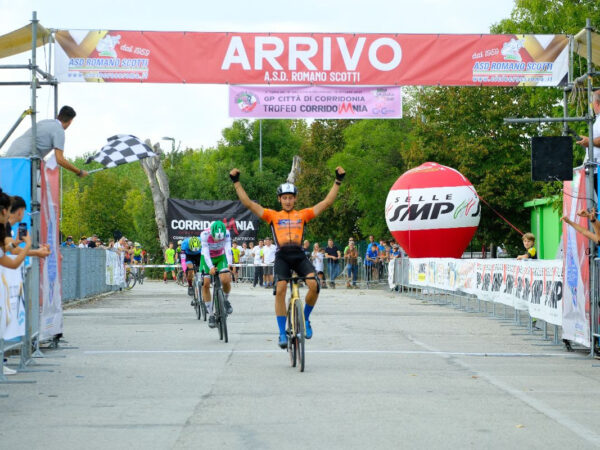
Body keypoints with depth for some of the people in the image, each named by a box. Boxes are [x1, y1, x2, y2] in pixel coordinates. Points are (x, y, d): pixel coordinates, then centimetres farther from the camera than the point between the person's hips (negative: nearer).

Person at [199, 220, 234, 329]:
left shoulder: (226, 233, -26)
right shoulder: (205, 234, -30)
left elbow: (228, 249, -32)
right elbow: (206, 252, -33)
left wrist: (230, 264, -47)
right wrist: (211, 267, -46)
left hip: (221, 257, 1)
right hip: (207, 259, -1)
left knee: (226, 280, -23)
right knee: (205, 284, -13)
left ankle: (226, 300, 9)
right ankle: (211, 314, -2)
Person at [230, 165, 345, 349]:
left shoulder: (303, 215, 15)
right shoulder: (273, 215, 13)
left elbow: (327, 202, 13)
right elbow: (248, 203, 9)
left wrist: (338, 181, 9)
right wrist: (236, 182, 5)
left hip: (299, 256, 1)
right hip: (282, 256, -1)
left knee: (313, 284, -24)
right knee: (280, 289, -22)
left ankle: (305, 318, 3)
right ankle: (282, 333, -12)